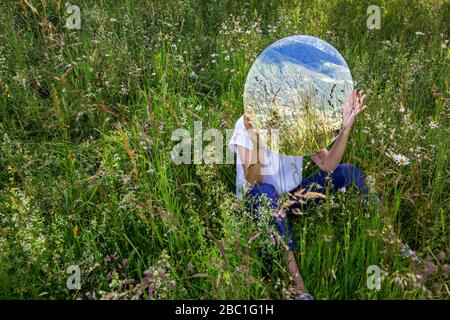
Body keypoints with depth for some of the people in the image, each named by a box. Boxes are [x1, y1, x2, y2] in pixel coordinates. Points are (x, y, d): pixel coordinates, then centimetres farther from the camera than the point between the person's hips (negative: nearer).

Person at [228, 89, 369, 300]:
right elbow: (253, 181, -27)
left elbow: (328, 165, -13)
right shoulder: (248, 125, -18)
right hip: (259, 202, -5)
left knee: (347, 171, -8)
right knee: (265, 192, -40)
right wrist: (254, 141, -42)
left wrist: (347, 126, -22)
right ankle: (299, 288, -42)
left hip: (292, 195, 5)